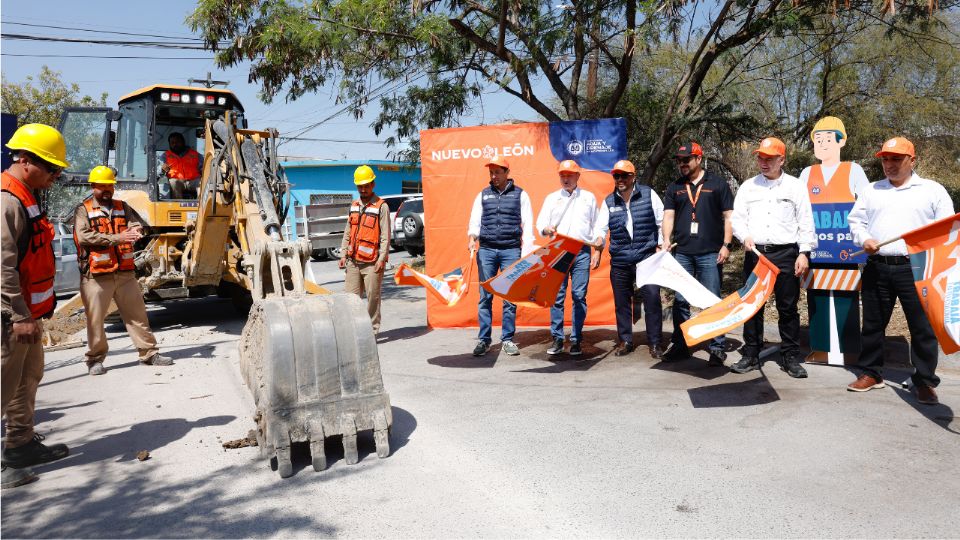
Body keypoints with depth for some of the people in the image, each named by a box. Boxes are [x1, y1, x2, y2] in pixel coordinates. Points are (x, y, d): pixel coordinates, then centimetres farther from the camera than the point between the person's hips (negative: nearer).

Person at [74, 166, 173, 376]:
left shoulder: (122, 207, 15)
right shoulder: (83, 210, 1)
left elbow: (138, 223, 1)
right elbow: (84, 237, -14)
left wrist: (136, 229, -25)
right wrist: (117, 238, -22)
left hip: (125, 273, 4)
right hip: (96, 276, -4)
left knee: (137, 314, 8)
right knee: (95, 319, 2)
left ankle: (149, 353, 16)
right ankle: (95, 359, 16)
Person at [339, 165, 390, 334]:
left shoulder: (381, 206, -3)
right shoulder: (354, 206, 16)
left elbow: (385, 236, -8)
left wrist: (382, 259, -14)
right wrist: (343, 254, 12)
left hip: (372, 262, -6)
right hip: (353, 261, 6)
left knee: (373, 298, -1)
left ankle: (372, 331, 8)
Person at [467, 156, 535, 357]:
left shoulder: (520, 195, 6)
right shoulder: (483, 195, 12)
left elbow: (527, 225, 3)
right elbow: (474, 221, 10)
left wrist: (526, 253, -5)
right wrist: (472, 238, -10)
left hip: (511, 250, -2)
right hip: (486, 250, 2)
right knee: (485, 296, 2)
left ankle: (508, 339, 11)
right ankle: (483, 340, 9)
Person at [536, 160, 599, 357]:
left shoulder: (589, 197, 14)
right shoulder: (552, 198, 13)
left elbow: (597, 225, 14)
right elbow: (540, 223, 6)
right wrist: (547, 230, -17)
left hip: (582, 251, 0)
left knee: (579, 295, -3)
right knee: (557, 295, -2)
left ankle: (576, 340, 4)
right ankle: (557, 339, 5)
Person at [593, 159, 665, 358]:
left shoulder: (648, 194, 1)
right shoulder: (609, 201, 9)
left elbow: (661, 221, 4)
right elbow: (601, 227, 6)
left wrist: (660, 246, 2)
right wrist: (598, 248, -7)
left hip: (647, 257, -2)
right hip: (620, 260, 3)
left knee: (652, 299, -6)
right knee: (621, 302, 8)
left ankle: (654, 343, 6)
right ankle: (625, 341, 21)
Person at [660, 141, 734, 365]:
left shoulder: (718, 184, 6)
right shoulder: (674, 188, 14)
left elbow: (728, 217, 4)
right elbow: (668, 216, 8)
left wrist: (726, 245, -5)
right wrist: (667, 241, -7)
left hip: (710, 254, -3)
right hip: (682, 253, 3)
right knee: (680, 300, 6)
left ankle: (718, 348, 7)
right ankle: (679, 345, 17)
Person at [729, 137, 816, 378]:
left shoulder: (795, 186, 5)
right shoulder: (748, 186, 10)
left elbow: (806, 223, 3)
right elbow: (737, 218, 7)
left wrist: (804, 253, -5)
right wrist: (745, 236, -12)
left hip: (786, 253, -2)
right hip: (755, 252, 2)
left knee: (788, 307, 3)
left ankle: (790, 358, 13)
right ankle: (751, 356, 13)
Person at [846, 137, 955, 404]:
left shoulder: (932, 190, 8)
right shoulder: (871, 190, 16)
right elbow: (856, 221, 15)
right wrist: (864, 239, -5)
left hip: (916, 268, -2)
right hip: (877, 267, 3)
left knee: (923, 327, 0)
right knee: (873, 324, 9)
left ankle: (924, 381, 11)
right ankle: (871, 373, 21)